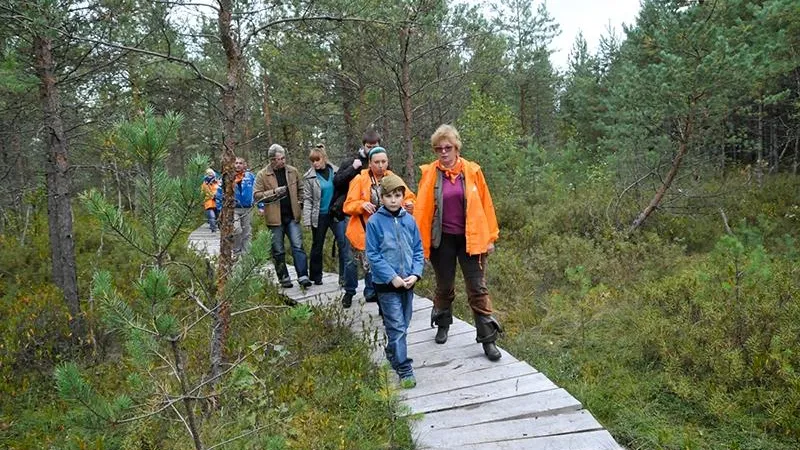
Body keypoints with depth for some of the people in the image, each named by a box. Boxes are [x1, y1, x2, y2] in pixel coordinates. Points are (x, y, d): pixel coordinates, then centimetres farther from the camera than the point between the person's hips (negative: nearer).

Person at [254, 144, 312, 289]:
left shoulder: (293, 171, 7)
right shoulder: (262, 175, -3)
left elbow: (300, 189, 19)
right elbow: (257, 195, -5)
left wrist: (299, 202, 5)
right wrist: (274, 192, -16)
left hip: (292, 216, 2)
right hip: (275, 217, -2)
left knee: (298, 246, -6)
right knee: (278, 251, 6)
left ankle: (303, 276, -6)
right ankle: (284, 278, 16)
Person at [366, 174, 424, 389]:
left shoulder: (409, 220, 2)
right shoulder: (375, 222, -9)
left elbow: (418, 250, 7)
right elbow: (373, 254, -9)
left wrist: (415, 274, -7)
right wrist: (392, 277, -15)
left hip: (408, 282, 5)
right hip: (387, 284, -4)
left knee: (402, 325, 16)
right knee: (397, 327, -5)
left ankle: (392, 355, 37)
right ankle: (404, 371, -1)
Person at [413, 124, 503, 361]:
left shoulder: (472, 171, -3)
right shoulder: (429, 173, -3)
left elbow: (485, 205, 0)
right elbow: (421, 209, -2)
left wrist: (489, 237, 0)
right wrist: (420, 240, -5)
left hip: (470, 239, 0)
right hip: (442, 240, 1)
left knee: (478, 289, 0)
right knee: (444, 286, 16)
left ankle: (488, 338, 6)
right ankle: (442, 325, 38)